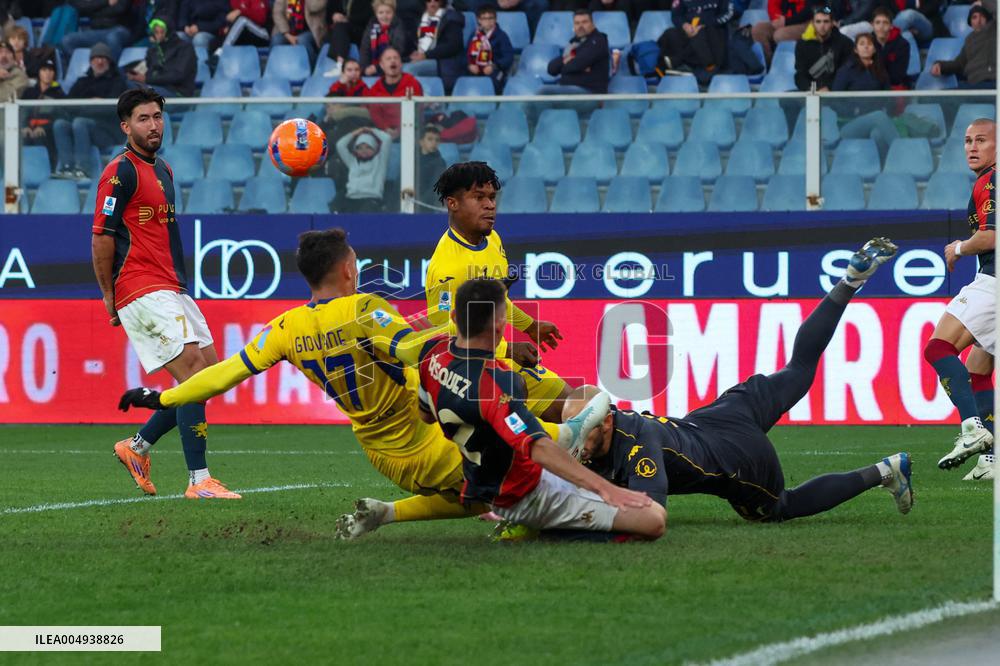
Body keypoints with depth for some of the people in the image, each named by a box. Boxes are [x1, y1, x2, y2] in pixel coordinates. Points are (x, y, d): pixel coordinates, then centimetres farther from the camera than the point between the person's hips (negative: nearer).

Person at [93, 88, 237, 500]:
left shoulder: (163, 170, 18)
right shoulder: (121, 172, -10)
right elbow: (102, 238, -11)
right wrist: (109, 296, -9)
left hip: (171, 291, 9)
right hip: (142, 292, -9)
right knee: (194, 373, -16)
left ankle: (138, 447, 18)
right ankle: (198, 481, -17)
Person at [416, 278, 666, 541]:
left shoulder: (436, 355, -7)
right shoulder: (492, 383, -35)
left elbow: (426, 415, 13)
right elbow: (539, 449, -44)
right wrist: (604, 488, -48)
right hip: (526, 497, -10)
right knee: (653, 519, -21)